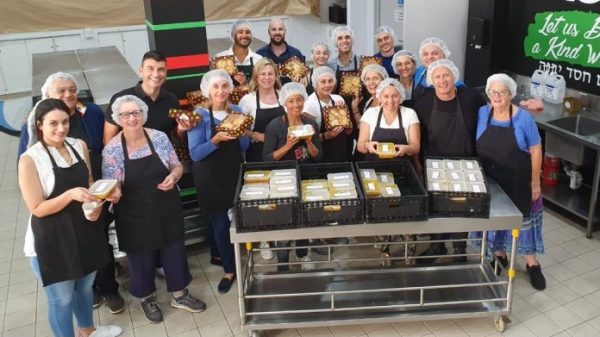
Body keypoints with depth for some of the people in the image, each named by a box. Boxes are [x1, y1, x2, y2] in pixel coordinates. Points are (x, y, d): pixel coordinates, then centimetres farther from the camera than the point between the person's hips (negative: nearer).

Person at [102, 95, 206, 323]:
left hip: (167, 209, 3)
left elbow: (177, 165, 4)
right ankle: (147, 298, 40)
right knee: (141, 257, 15)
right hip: (135, 216, -2)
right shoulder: (112, 150, -12)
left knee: (174, 251, 15)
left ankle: (179, 295, 38)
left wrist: (173, 176, -17)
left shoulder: (159, 138, -5)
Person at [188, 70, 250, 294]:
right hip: (210, 177, -4)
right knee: (221, 222, -2)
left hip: (233, 172, 5)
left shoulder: (237, 111, 2)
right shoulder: (199, 114, -12)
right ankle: (230, 270, 10)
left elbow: (245, 147, 4)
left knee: (218, 219, 15)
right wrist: (215, 140, -31)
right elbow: (195, 153, -16)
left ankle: (218, 254, 39)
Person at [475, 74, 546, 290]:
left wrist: (535, 183, -5)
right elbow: (476, 147, 4)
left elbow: (535, 151, -6)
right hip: (490, 181, 2)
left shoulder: (523, 118, -12)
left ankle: (532, 265, 26)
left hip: (518, 181, -2)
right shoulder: (481, 114, -5)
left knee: (523, 219, 9)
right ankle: (499, 257, 36)